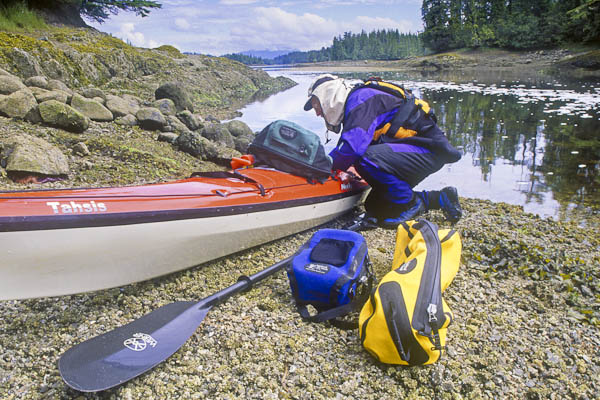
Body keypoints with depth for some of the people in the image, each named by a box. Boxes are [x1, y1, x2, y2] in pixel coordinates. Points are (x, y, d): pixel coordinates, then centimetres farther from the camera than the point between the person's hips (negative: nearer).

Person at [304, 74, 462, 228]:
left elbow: (352, 147, -29)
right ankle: (441, 198, 15)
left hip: (431, 150, -10)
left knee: (368, 159, -33)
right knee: (374, 208, 7)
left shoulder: (361, 98, -17)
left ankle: (411, 204, -10)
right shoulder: (354, 104, 15)